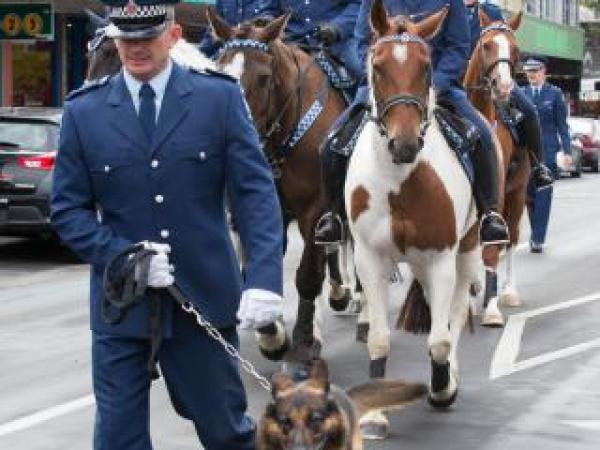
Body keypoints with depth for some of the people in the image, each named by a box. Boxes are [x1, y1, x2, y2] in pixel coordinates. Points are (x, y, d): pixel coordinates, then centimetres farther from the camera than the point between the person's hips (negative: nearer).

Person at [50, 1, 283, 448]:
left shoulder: (221, 98, -2)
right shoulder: (84, 111, 1)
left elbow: (256, 192, -7)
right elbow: (68, 209, 2)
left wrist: (263, 278, -21)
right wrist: (124, 256, -14)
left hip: (204, 295, 0)